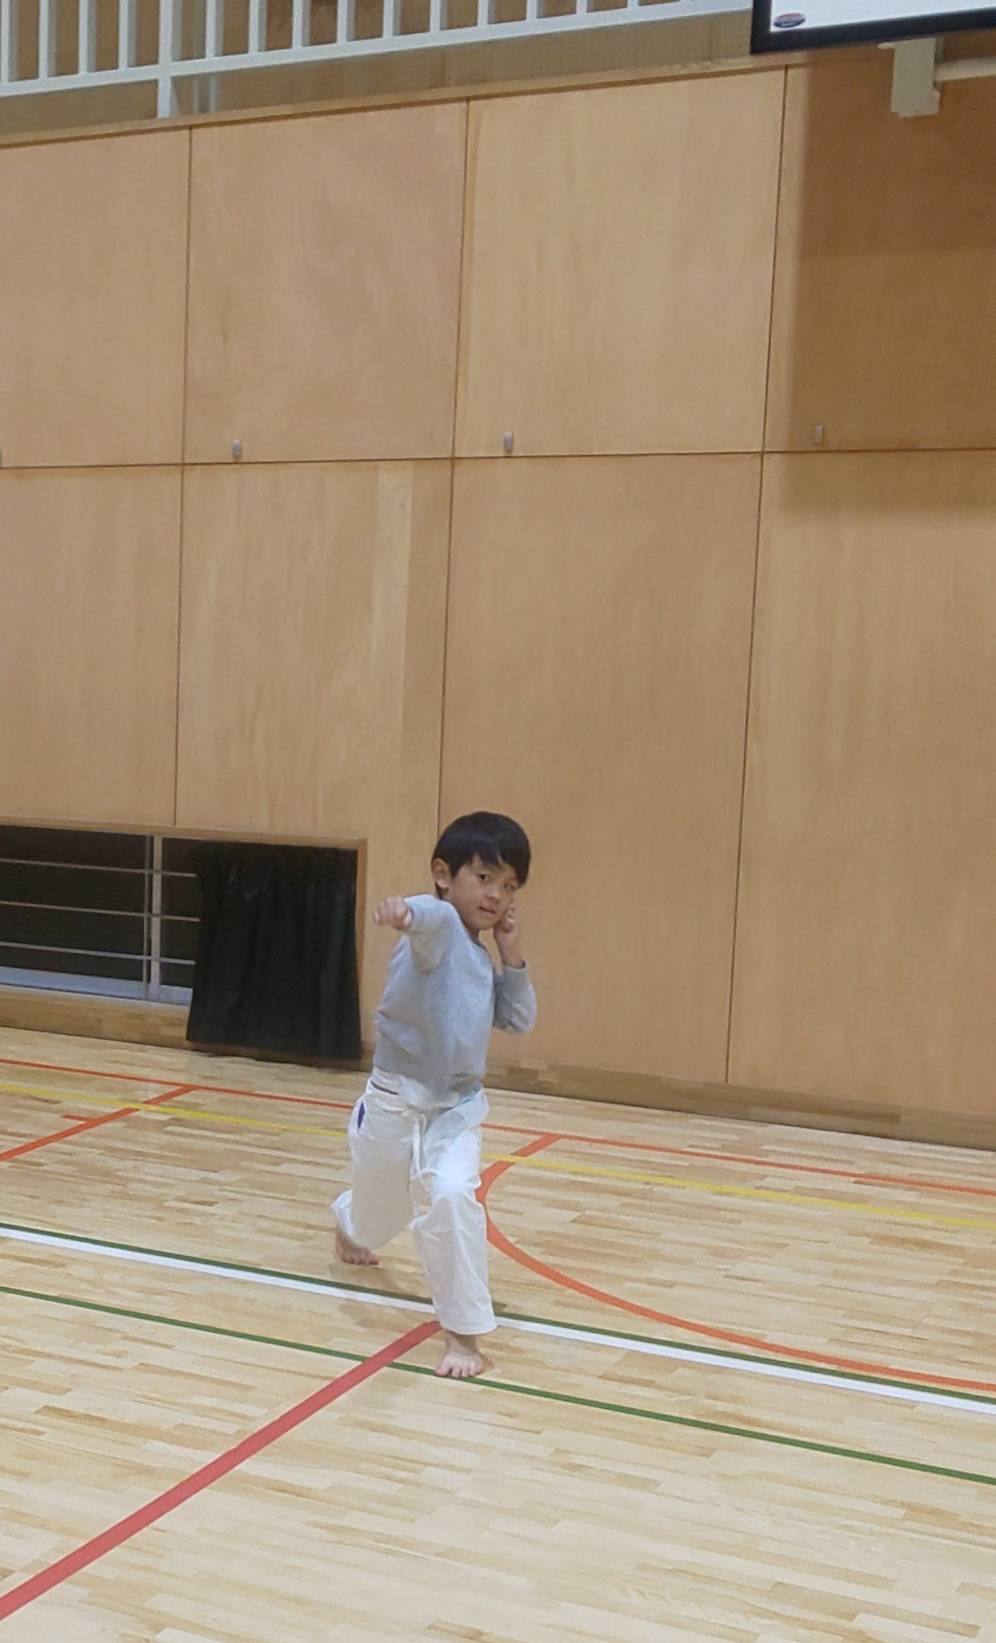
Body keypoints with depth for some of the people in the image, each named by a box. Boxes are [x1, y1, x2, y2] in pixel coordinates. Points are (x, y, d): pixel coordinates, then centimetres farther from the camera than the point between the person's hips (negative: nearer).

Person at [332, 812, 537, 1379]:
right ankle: (349, 1226, 60)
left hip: (457, 1106, 4)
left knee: (451, 1195, -23)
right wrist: (403, 909, -66)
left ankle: (464, 1333, -13)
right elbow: (429, 914, -42)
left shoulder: (480, 958, 7)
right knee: (381, 1204, 20)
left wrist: (511, 955, -1)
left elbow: (520, 1021, 10)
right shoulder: (438, 926, -16)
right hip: (397, 1100, -4)